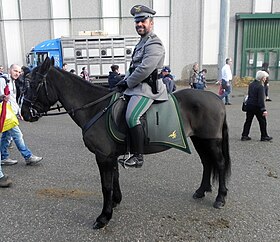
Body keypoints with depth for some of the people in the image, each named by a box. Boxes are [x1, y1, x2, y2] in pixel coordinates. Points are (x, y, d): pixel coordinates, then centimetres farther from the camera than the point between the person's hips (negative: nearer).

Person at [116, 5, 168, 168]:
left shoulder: (154, 44, -12)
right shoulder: (142, 43, 22)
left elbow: (144, 69, -23)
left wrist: (127, 83, -13)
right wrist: (125, 81, 11)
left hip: (147, 88, -11)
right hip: (137, 86, 11)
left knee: (132, 116, -28)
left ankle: (138, 156, -18)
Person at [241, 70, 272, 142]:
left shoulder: (251, 84, 6)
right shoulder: (260, 86, -17)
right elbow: (261, 99, -21)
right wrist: (264, 110, -20)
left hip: (249, 105, 7)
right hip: (257, 106, -7)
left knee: (248, 120, 12)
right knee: (262, 121, 8)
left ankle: (244, 136, 13)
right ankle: (264, 136, 18)